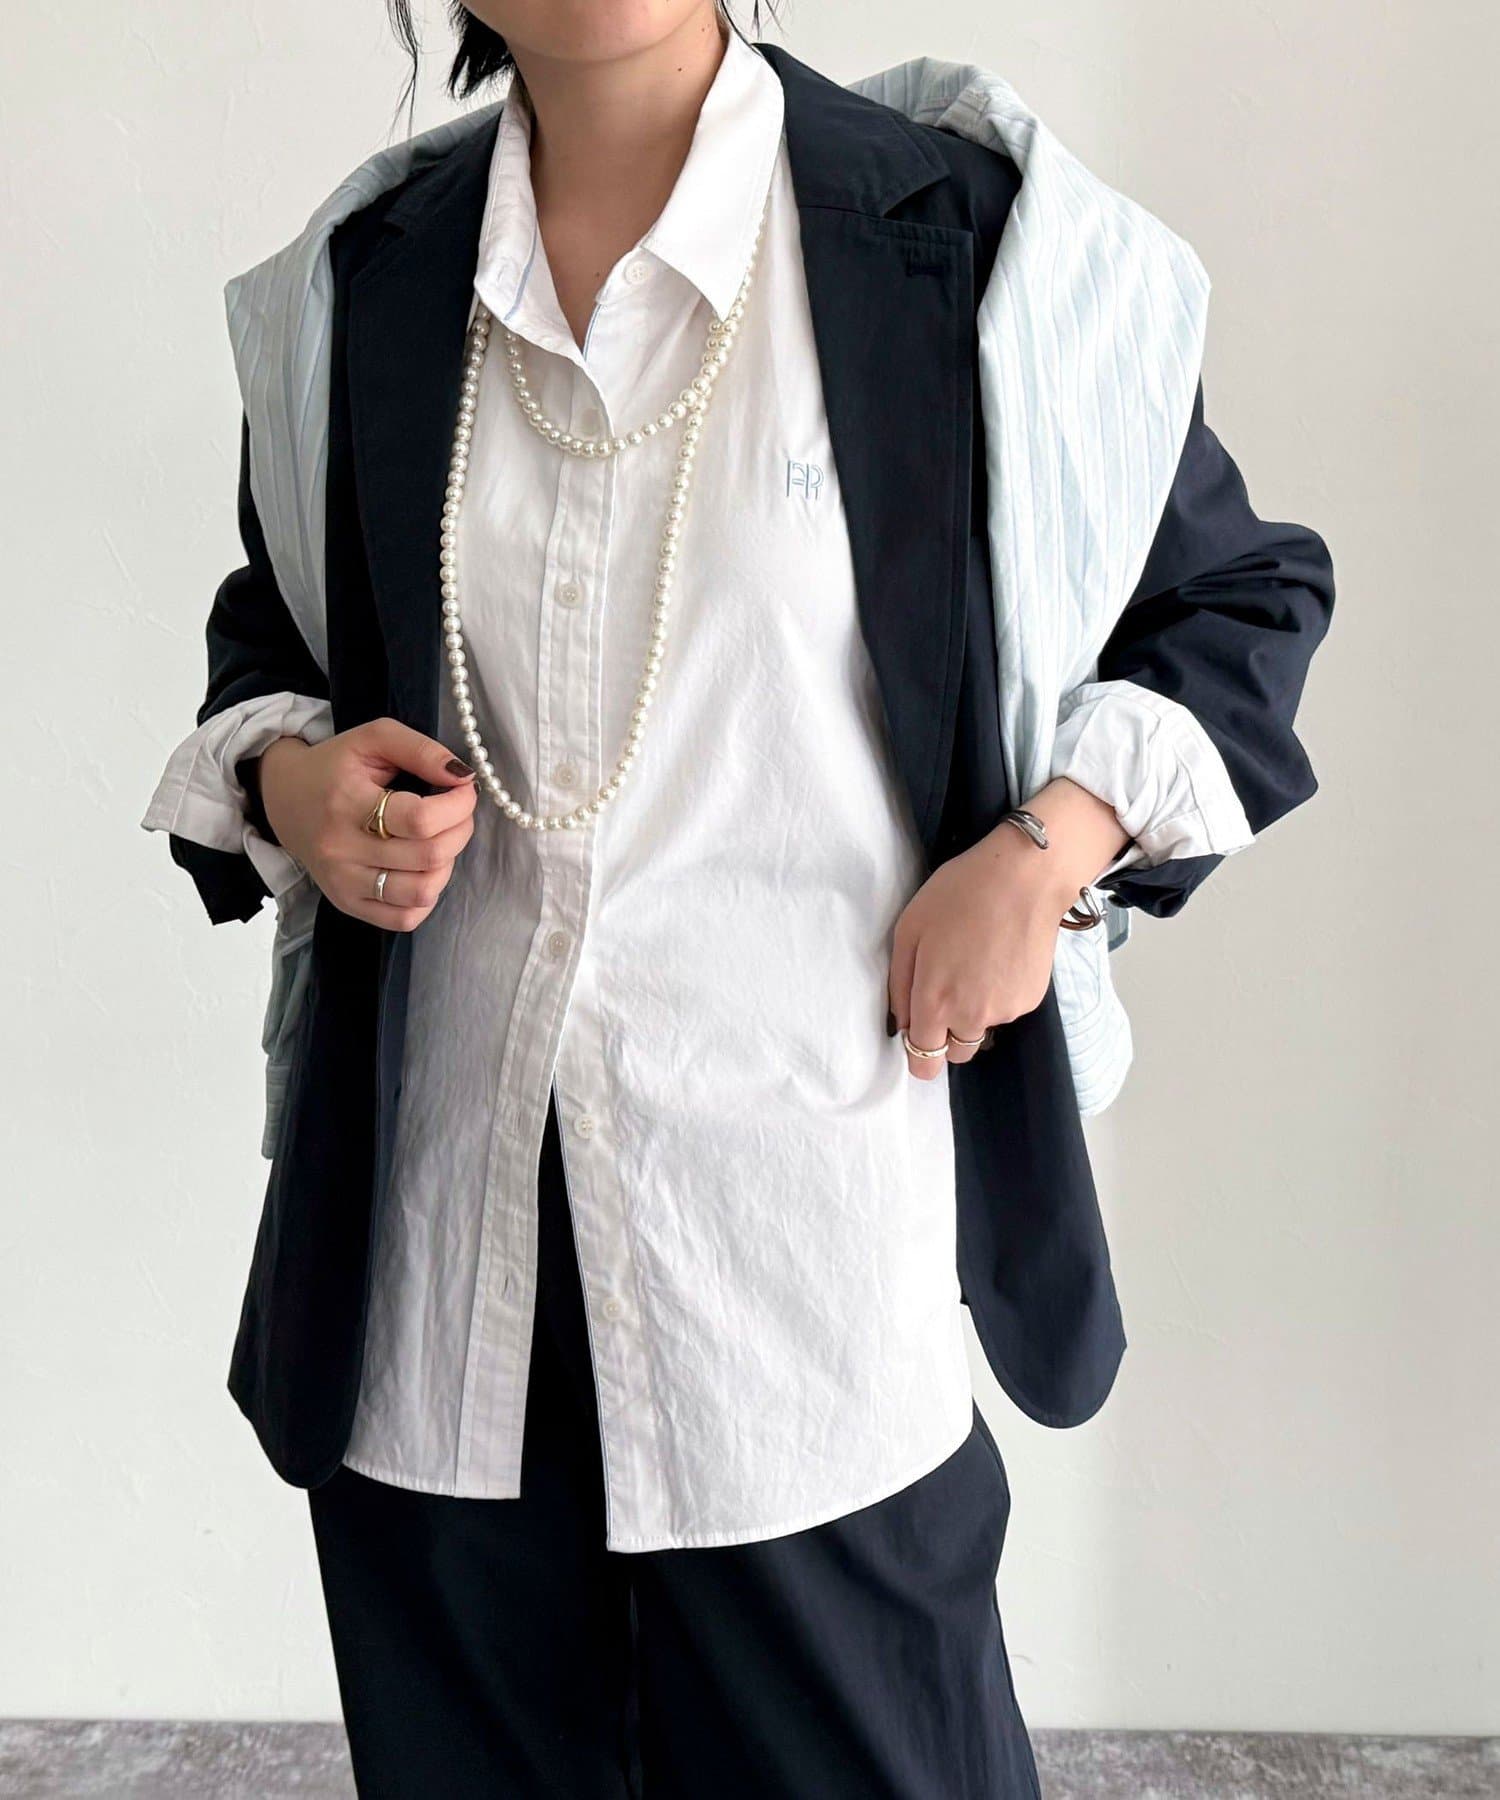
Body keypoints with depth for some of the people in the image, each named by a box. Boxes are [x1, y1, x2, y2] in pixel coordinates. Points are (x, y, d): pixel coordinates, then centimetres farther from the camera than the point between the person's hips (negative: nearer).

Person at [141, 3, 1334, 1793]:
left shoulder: (961, 239, -3)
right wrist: (286, 782, -1)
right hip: (441, 1214, 4)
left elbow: (1239, 591, 7)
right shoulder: (365, 281, 8)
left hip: (804, 1194, -3)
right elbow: (269, 632, 22)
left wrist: (1050, 851, -8)